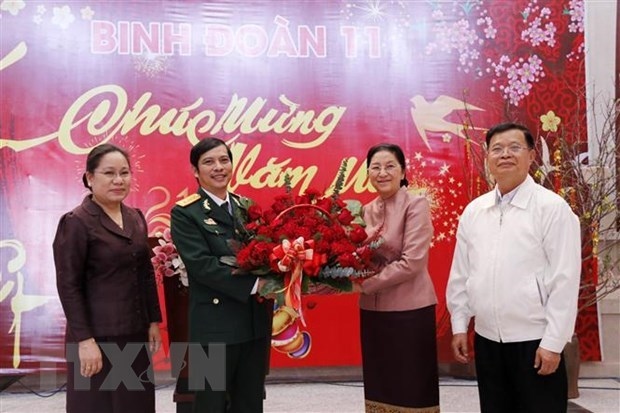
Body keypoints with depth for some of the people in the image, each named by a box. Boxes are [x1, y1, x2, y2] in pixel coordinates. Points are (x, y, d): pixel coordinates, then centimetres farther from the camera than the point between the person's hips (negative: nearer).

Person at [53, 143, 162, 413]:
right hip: (98, 335, -6)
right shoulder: (76, 223, -11)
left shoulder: (136, 218, 8)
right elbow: (68, 286, -13)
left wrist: (153, 321, 9)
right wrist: (84, 339, -17)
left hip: (135, 332, 6)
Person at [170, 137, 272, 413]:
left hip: (256, 321, 5)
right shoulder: (185, 213, -7)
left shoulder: (246, 207, 11)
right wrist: (254, 285, -22)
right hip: (215, 326, -5)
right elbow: (201, 265, -17)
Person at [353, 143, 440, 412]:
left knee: (412, 388, 5)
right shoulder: (367, 211, 10)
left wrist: (364, 285, -15)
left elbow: (412, 263, -17)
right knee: (380, 384, 14)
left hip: (410, 310, -6)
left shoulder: (416, 205, -9)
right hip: (372, 310, 6)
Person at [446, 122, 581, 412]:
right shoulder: (473, 211, 6)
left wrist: (553, 343, -12)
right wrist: (459, 325, 8)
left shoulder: (552, 207, -9)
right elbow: (460, 274, 10)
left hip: (534, 340, -4)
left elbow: (564, 280, -11)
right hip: (486, 339, 5)